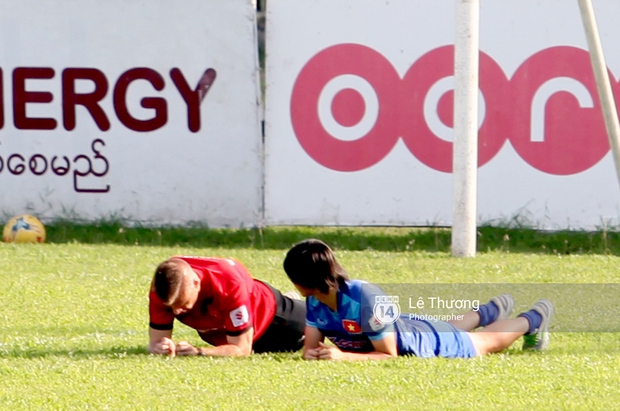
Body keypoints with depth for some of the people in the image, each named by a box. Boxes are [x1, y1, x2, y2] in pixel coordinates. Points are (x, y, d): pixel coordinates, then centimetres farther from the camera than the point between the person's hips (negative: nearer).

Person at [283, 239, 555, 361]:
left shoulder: (364, 299, -45)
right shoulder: (314, 301, -24)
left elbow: (389, 355, -38)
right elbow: (311, 345, -15)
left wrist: (344, 356, -50)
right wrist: (311, 353, -40)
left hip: (426, 343, -6)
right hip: (405, 327, 6)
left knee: (489, 342, 23)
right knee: (451, 329, 40)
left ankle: (532, 319, 51)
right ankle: (487, 312, 69)